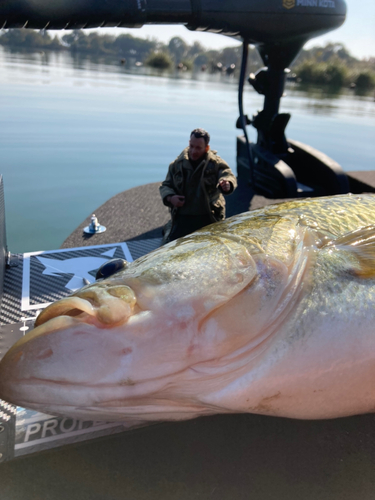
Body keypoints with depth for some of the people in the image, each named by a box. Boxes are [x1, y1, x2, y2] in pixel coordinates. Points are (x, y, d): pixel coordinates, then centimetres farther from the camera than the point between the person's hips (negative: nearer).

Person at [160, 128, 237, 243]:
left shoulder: (216, 163, -3)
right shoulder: (177, 164, 6)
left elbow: (229, 176, -20)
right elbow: (165, 186, 13)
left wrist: (227, 184, -46)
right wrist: (170, 198, -11)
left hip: (208, 218, -1)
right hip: (182, 217, 2)